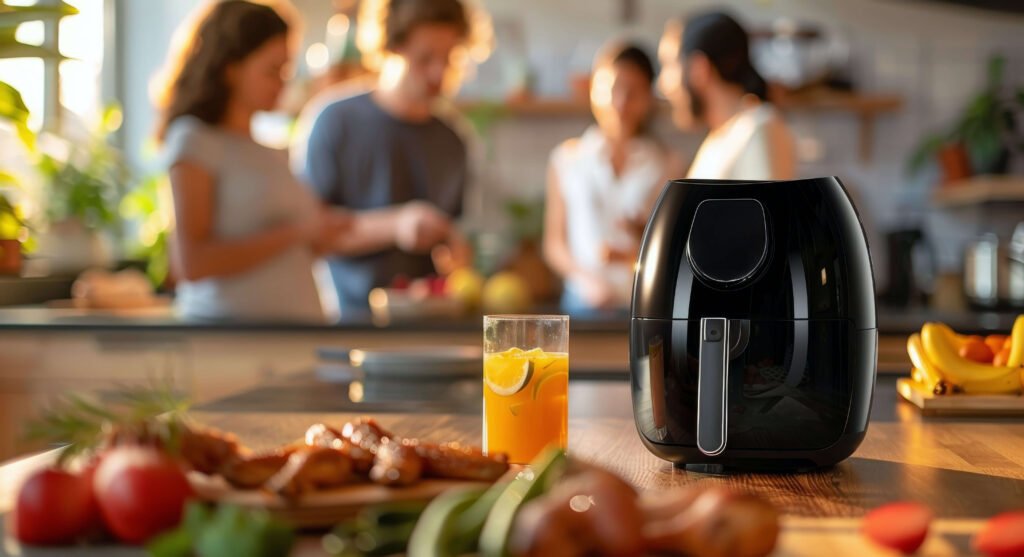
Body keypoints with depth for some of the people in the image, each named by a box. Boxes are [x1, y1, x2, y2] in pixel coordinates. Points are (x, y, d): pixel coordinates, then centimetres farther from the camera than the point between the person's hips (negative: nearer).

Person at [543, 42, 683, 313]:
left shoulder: (667, 166, 5)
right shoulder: (567, 159, 8)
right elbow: (554, 243, 8)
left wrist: (641, 251, -12)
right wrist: (583, 276, -9)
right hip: (583, 302, 1)